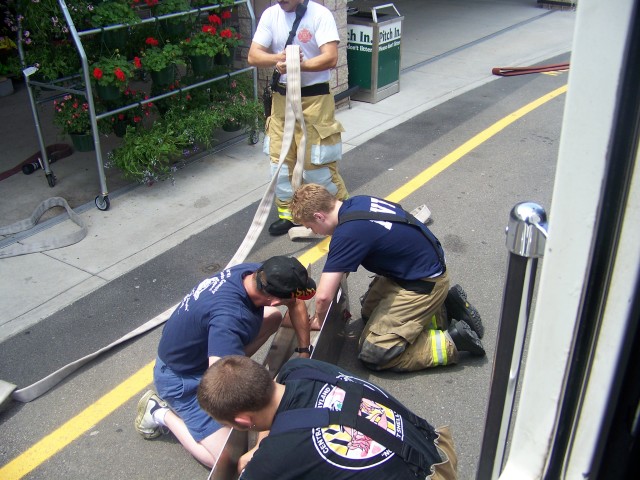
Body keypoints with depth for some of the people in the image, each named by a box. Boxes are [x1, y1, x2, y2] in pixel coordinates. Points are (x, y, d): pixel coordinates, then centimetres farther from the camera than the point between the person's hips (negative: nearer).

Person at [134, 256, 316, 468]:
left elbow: (297, 304, 1)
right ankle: (162, 413, 3)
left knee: (274, 316, 6)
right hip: (182, 377, -8)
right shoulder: (229, 317, -41)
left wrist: (304, 351, -2)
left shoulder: (255, 272, -18)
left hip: (200, 347, 8)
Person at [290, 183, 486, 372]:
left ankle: (452, 340, -3)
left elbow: (323, 296, -27)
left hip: (424, 284, -9)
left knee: (373, 354, -8)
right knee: (370, 312, 22)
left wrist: (320, 320, -6)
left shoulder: (348, 233, -27)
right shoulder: (357, 202, -1)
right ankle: (444, 306, 17)